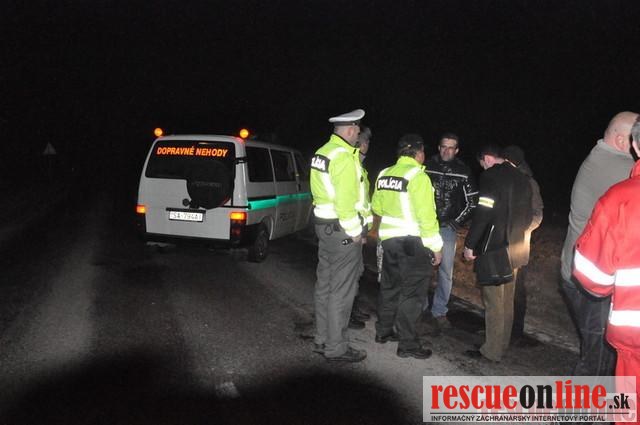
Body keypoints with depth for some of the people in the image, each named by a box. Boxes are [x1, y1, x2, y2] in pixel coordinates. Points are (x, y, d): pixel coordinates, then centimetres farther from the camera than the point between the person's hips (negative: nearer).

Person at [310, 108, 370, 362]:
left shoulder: (322, 152, 12)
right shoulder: (344, 156, -18)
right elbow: (345, 201, -22)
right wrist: (355, 233, -15)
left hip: (324, 225, 10)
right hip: (343, 230, -10)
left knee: (325, 284, 16)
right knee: (341, 290, -1)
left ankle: (322, 340, 27)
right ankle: (336, 348, 8)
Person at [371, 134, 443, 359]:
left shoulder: (384, 174, 6)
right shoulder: (418, 176, -15)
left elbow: (376, 206, 16)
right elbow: (427, 216, -17)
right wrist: (436, 246, -11)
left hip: (388, 238, 7)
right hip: (413, 241, -7)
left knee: (390, 286, 20)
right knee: (412, 292, 2)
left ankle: (383, 331, 32)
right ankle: (408, 344, 8)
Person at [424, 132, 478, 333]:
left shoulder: (463, 172, 1)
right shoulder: (427, 166, 1)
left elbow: (471, 202, 6)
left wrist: (456, 222, 0)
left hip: (448, 228, 0)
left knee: (446, 271, 2)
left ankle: (439, 312, 13)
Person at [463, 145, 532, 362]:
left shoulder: (491, 176, -13)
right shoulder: (522, 178, 11)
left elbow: (483, 214, -19)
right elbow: (528, 215, 16)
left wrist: (470, 244, -12)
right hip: (515, 251, 8)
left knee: (493, 301, 0)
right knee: (507, 300, 16)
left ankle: (492, 350, 7)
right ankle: (503, 344, 27)